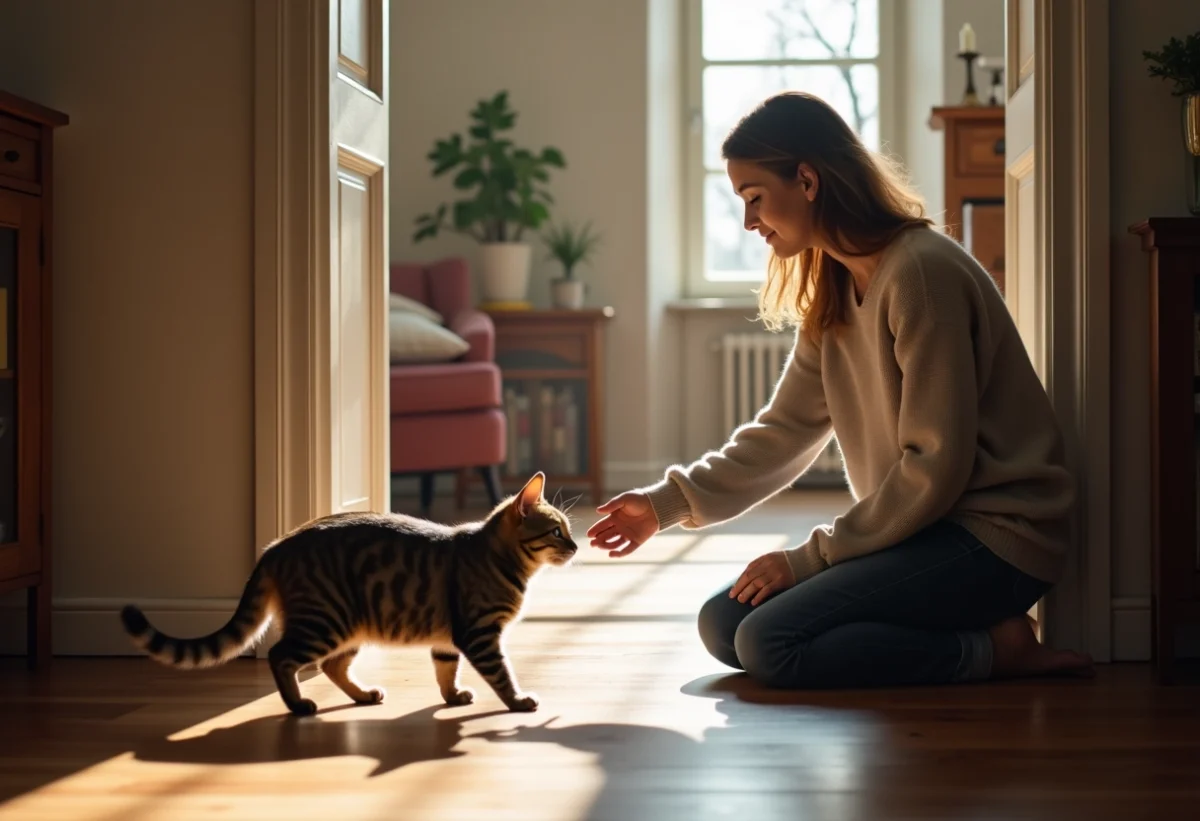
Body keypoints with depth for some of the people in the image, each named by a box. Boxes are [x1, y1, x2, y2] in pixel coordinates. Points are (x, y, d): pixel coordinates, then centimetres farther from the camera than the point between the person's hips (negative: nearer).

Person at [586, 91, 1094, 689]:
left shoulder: (922, 271, -19)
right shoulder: (832, 292, 10)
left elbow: (936, 465, -21)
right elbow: (784, 430, 10)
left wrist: (810, 558, -16)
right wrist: (669, 501, -1)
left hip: (990, 534, -10)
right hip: (919, 527, 10)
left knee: (770, 645, -20)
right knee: (723, 625, 3)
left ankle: (997, 649, -8)